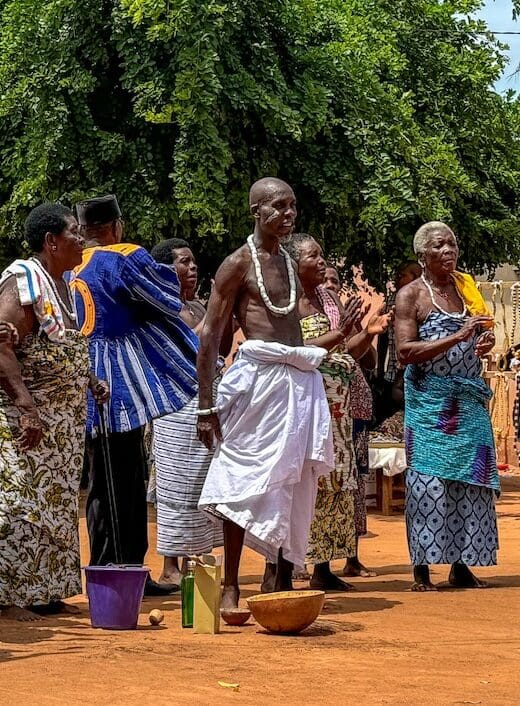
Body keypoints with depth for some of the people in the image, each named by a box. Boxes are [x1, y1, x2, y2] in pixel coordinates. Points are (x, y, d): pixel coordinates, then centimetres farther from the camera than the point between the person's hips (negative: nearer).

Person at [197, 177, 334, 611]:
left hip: (299, 381, 7)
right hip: (258, 377, -7)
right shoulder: (239, 263, -3)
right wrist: (206, 406, -10)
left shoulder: (290, 264, 18)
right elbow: (209, 336, -6)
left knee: (291, 484, 6)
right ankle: (231, 587, -2)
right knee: (245, 482, -7)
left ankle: (278, 581, 14)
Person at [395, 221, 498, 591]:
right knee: (429, 479, -7)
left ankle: (461, 564, 8)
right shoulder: (411, 295, -3)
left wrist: (487, 340, -1)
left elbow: (485, 331, 24)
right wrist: (459, 337, -20)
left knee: (469, 479, 3)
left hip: (469, 399, 5)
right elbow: (405, 352, -13)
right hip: (430, 401, -5)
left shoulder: (467, 288, 13)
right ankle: (422, 570, -3)